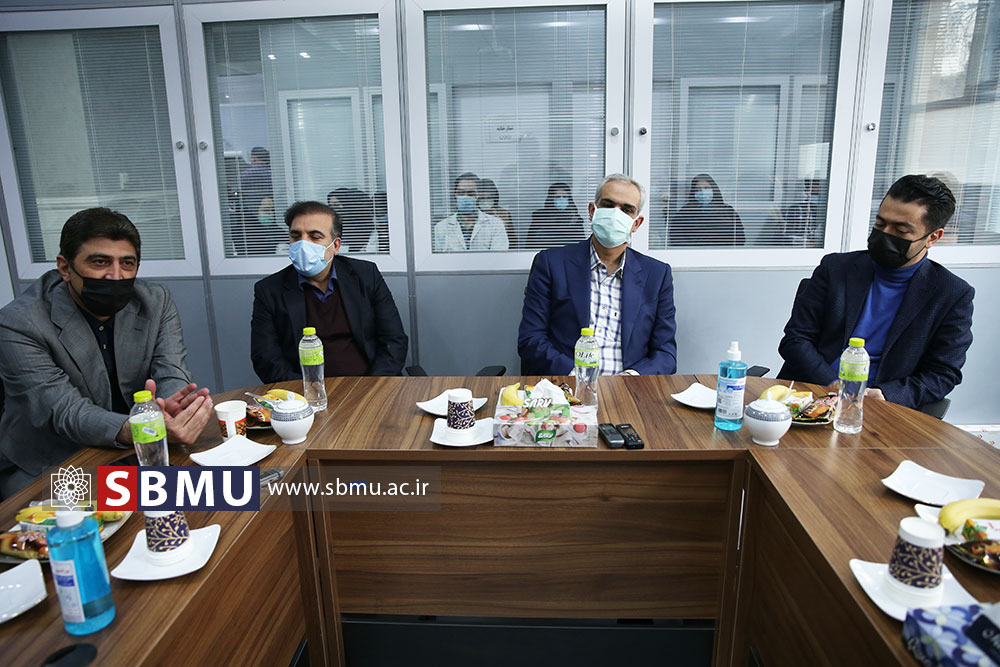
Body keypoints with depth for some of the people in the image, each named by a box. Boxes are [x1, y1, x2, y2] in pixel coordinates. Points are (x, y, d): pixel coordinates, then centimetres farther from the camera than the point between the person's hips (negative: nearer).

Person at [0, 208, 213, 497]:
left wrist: (171, 407, -35)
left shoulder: (156, 302, -1)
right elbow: (65, 411, -23)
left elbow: (171, 375, -9)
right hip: (46, 470, -3)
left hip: (136, 456, 4)